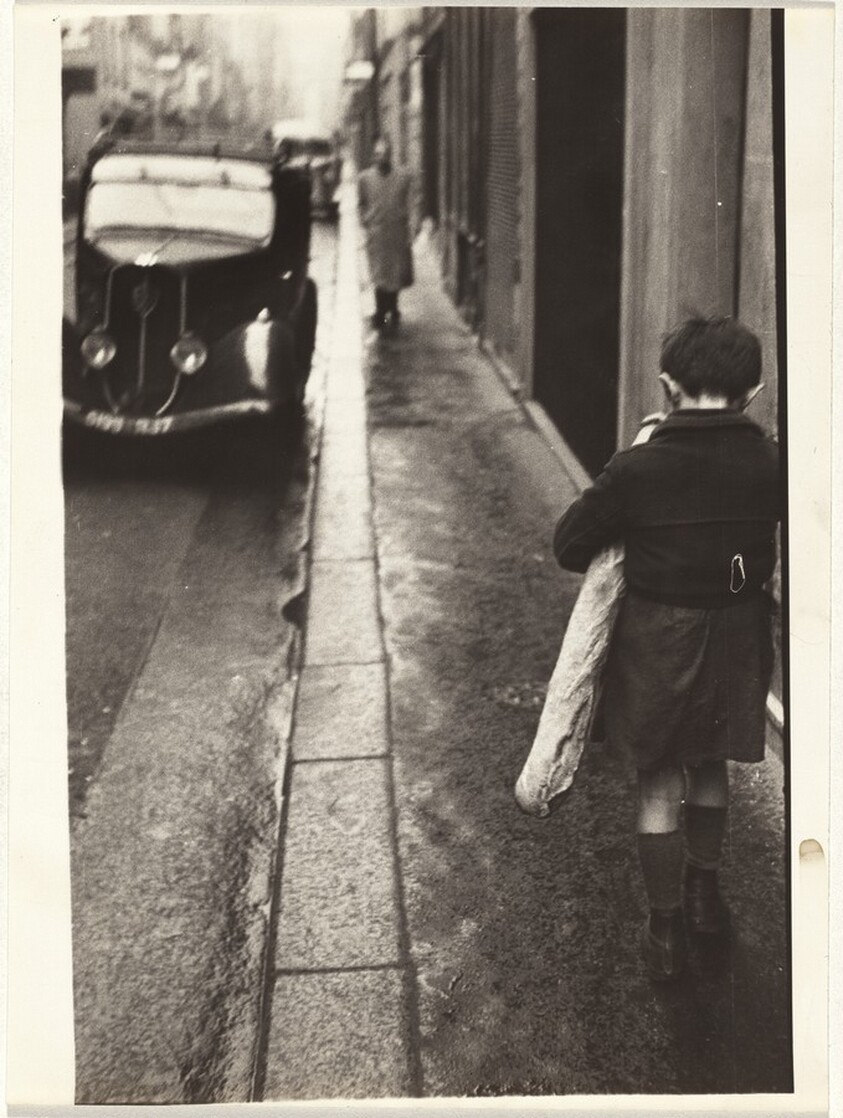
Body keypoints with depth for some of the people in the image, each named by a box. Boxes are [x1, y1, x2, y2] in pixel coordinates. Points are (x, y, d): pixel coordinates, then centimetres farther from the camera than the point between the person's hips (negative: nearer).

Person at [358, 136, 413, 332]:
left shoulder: (403, 177, 3)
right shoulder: (365, 178, 3)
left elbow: (408, 204, 9)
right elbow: (361, 204, 12)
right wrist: (366, 222, 4)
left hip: (397, 233, 2)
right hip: (376, 233, -2)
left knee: (397, 273, 9)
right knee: (379, 274, -5)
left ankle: (392, 311, 26)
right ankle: (380, 314, 1)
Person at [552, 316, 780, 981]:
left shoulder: (637, 469, -19)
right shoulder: (770, 466, -13)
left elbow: (570, 546, -10)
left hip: (656, 637, -3)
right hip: (737, 636, 3)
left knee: (660, 785, 13)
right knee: (711, 767, 25)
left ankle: (667, 930, 22)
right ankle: (704, 892, 43)